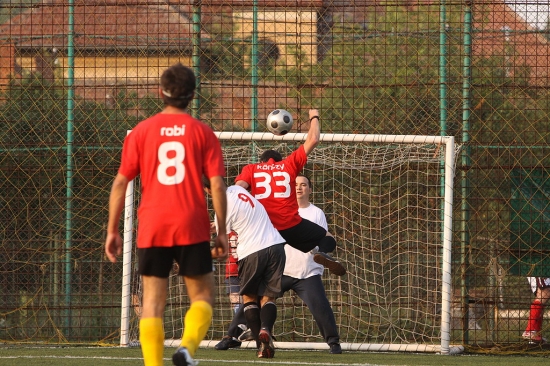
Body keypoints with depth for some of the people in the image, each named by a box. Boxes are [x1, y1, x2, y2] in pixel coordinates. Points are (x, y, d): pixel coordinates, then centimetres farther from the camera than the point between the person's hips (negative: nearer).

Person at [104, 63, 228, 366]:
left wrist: (112, 231, 8)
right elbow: (217, 184, -4)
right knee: (202, 295, 10)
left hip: (151, 230, 1)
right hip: (192, 228, -1)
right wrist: (222, 232, 2)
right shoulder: (203, 133, 2)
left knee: (152, 301, 5)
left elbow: (121, 183, 3)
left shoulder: (140, 132, 5)